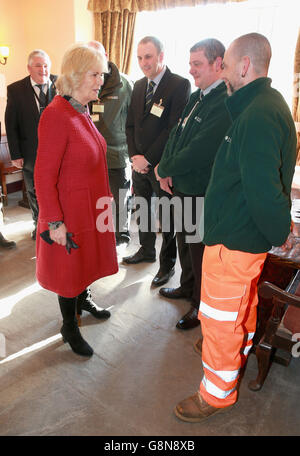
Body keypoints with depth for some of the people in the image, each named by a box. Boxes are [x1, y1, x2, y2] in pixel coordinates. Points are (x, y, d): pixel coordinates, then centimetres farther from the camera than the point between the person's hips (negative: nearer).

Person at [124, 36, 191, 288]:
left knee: (167, 217, 5)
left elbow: (175, 128, -17)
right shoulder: (139, 86, 11)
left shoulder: (180, 85, -11)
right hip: (140, 163, 7)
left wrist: (148, 158, -17)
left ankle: (168, 263, 22)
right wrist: (134, 156, -3)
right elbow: (131, 125, 12)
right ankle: (146, 251, 38)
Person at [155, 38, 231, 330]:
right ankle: (187, 287, 46)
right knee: (184, 241, 23)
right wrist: (168, 170, -4)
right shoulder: (197, 96, 9)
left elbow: (197, 152, -26)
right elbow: (176, 134, 12)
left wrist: (163, 170, -12)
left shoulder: (225, 104, -22)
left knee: (200, 250, 6)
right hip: (182, 187, 9)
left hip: (203, 193, -9)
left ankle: (202, 305, 28)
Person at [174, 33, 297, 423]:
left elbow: (263, 188, -29)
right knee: (244, 306, 27)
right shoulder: (269, 104, 9)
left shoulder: (257, 117, -25)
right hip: (250, 235, 11)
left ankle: (217, 393, 26)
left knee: (219, 317, 5)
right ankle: (236, 358, 51)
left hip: (234, 238, -11)